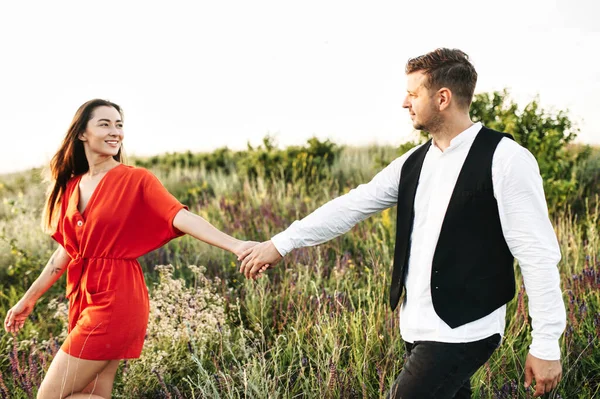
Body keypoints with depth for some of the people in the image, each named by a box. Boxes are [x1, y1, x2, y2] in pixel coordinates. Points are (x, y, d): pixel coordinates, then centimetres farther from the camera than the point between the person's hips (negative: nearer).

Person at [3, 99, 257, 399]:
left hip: (116, 301, -7)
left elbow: (181, 217, -21)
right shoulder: (71, 187, 10)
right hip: (85, 298, 7)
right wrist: (28, 299, 23)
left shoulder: (136, 180, -8)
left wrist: (234, 245, -36)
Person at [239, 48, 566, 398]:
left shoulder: (505, 159, -13)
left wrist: (546, 344, -13)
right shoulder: (415, 162, 8)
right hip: (419, 326, 7)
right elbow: (354, 205, 13)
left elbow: (539, 255, -13)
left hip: (463, 332, -7)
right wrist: (281, 244, 12)